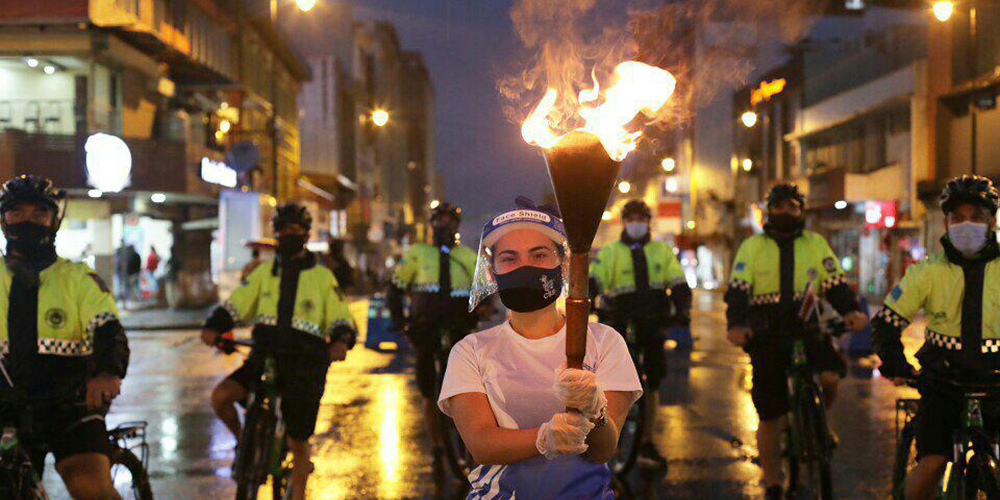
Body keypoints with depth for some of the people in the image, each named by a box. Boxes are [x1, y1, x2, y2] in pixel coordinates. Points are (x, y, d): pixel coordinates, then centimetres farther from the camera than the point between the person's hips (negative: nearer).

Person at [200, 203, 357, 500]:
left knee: (298, 444, 1)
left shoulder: (322, 277, 5)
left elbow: (341, 319, 2)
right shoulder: (264, 272, 10)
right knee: (220, 397, -21)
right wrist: (214, 327, -15)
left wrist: (341, 341, -20)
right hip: (264, 358, 2)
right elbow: (235, 305, 5)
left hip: (304, 364, -2)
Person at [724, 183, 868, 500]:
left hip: (807, 330, 1)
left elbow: (835, 284, 3)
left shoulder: (815, 244, 9)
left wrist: (850, 310, -18)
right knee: (769, 418, 1)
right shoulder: (753, 247, 5)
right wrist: (736, 325, -24)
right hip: (767, 336, -1)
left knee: (831, 376, -27)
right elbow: (738, 290, -6)